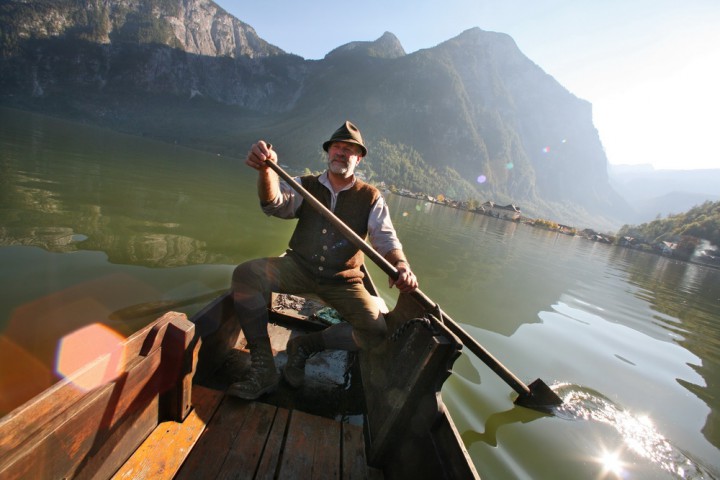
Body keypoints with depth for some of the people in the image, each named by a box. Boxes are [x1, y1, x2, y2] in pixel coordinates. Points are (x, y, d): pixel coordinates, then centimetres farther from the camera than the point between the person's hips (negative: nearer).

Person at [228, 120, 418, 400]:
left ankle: (305, 345, 2)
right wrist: (266, 170, -37)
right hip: (299, 268, 1)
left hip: (343, 282, 0)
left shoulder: (371, 197, 2)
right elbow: (276, 205, -15)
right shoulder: (306, 186, 4)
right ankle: (262, 366, -13)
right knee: (246, 274, -25)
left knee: (379, 333, -19)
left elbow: (385, 238, -9)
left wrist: (401, 266, -31)